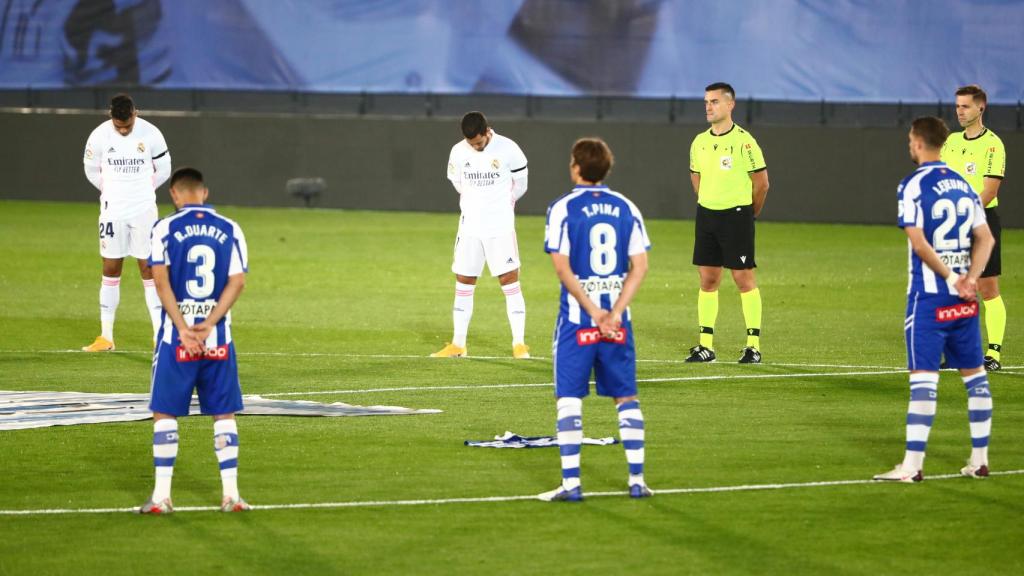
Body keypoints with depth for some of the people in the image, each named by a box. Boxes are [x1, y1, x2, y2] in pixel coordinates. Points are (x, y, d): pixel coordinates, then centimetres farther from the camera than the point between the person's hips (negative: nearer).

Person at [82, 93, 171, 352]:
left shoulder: (151, 134, -9)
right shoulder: (100, 136, -7)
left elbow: (163, 170, 5)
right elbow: (92, 170, 8)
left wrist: (142, 192, 9)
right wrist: (111, 192, 9)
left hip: (145, 211, -1)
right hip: (113, 212, 1)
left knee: (149, 269, -1)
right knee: (111, 270, 4)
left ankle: (160, 334, 0)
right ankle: (106, 337, 10)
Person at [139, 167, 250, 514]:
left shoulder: (165, 229, -3)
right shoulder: (230, 230, 5)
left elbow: (161, 281, -10)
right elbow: (237, 281, -2)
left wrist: (184, 329, -12)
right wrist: (208, 326, -9)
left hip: (176, 336, -2)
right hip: (218, 338, 2)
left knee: (165, 414, 5)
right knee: (224, 414, 10)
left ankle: (161, 496, 2)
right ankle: (231, 493, 8)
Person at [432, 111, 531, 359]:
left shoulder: (507, 149, -11)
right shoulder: (458, 152, -2)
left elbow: (520, 185, 3)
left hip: (501, 227, -3)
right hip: (470, 226, 3)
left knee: (510, 281, -5)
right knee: (463, 283, 6)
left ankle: (519, 344, -2)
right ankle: (458, 344, 13)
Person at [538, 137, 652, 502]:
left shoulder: (563, 209, -5)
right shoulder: (626, 208, 6)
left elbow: (562, 267, -12)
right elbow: (639, 266, -1)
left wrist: (593, 311, -11)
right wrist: (614, 313, -7)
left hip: (577, 319, -3)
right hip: (617, 321, 3)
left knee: (569, 399, 2)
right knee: (626, 397, 11)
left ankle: (571, 483, -2)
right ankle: (637, 479, 10)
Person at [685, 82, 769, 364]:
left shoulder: (743, 141, -11)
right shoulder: (699, 142, 7)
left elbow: (761, 182, -5)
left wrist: (749, 213, 5)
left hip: (737, 216, -6)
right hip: (706, 214, 6)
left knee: (744, 278, -4)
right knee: (707, 279, 6)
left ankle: (753, 345, 0)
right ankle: (706, 345, 9)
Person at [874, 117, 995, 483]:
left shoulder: (913, 185, -8)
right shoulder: (963, 184, 12)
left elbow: (918, 241, -17)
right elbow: (985, 238, 7)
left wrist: (951, 278, -10)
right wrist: (970, 278, -4)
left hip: (929, 297, -6)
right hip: (964, 300, 6)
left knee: (923, 377, -8)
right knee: (974, 374, 11)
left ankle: (912, 466, -10)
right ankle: (980, 460, 16)